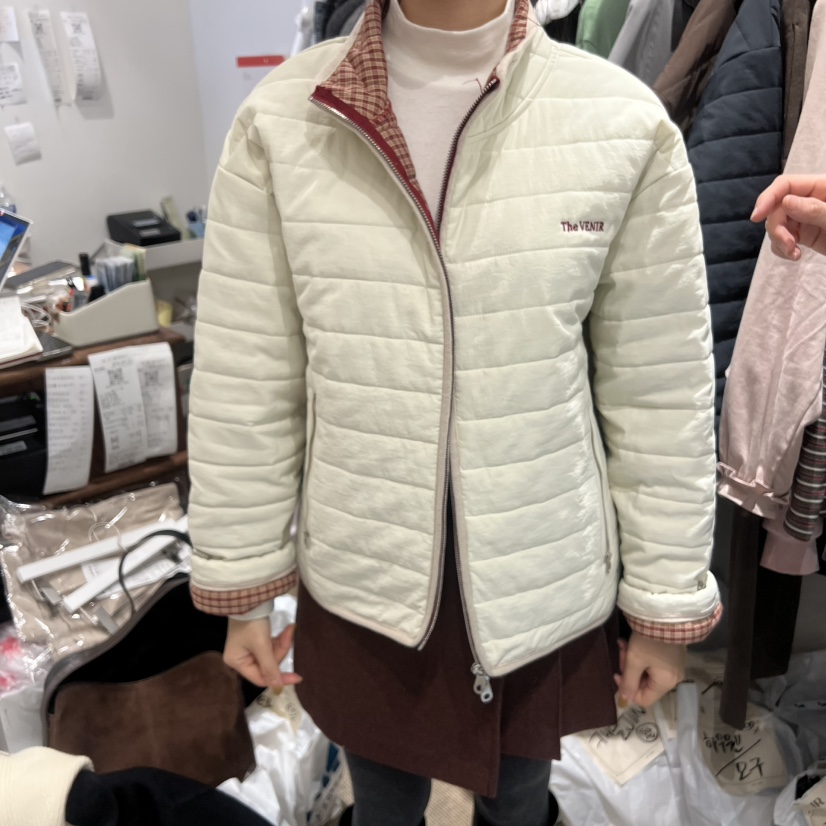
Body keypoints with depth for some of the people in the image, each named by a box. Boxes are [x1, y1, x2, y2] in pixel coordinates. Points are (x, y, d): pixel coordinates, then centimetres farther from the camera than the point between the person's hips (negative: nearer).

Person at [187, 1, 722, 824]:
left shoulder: (627, 125, -10)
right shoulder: (278, 121, -9)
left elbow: (662, 393, -4)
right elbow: (243, 380, -3)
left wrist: (667, 605, 2)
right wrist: (242, 588, 3)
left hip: (544, 590, 0)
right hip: (360, 586, 1)